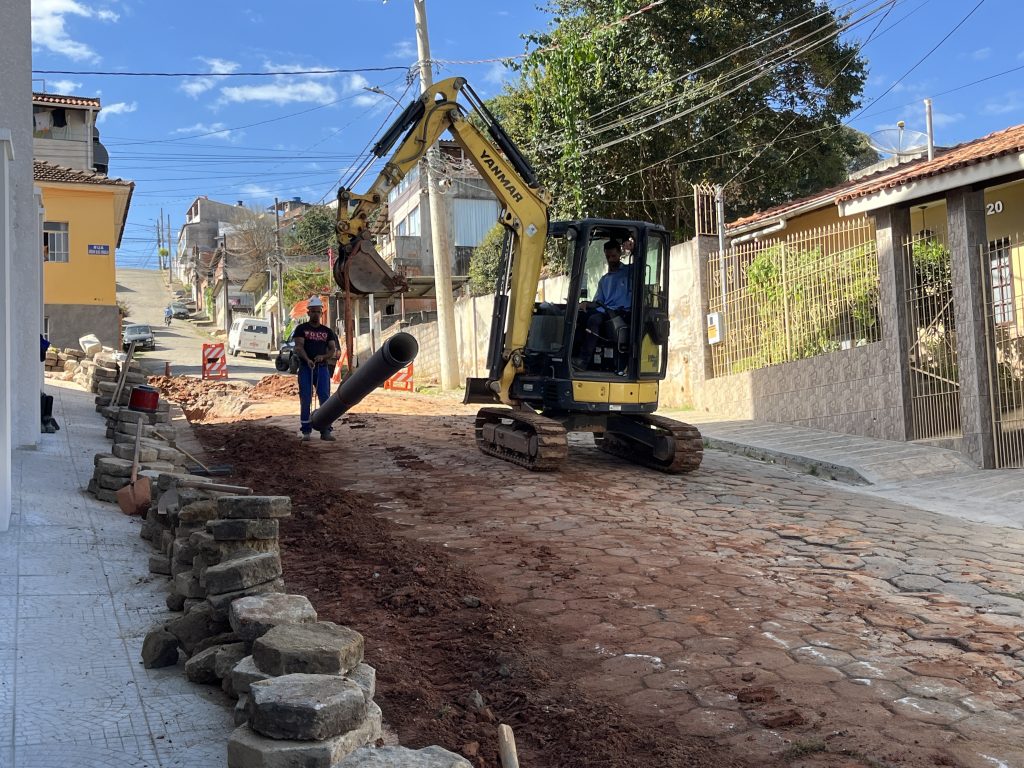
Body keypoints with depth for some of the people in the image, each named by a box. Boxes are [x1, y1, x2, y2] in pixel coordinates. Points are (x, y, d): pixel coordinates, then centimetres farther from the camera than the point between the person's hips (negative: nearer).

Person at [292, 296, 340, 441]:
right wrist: (307, 359, -27)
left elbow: (333, 350, 6)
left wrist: (323, 356, -15)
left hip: (322, 368, 2)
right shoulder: (301, 329, 5)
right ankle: (305, 431, 7)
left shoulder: (327, 331, 14)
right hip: (305, 368, -2)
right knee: (305, 400, 0)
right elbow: (299, 346, -8)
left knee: (325, 399, -4)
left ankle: (326, 431, -1)